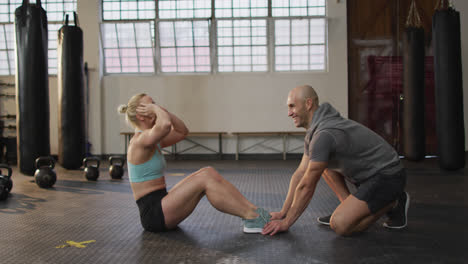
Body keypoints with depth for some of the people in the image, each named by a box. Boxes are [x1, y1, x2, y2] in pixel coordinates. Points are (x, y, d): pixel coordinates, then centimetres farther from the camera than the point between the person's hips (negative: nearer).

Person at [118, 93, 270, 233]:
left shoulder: (151, 140, 13)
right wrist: (156, 108, -19)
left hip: (161, 204, 10)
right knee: (204, 179, -20)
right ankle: (252, 219, -16)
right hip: (152, 213, -10)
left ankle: (255, 211, -5)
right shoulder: (140, 141, -17)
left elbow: (182, 132, 18)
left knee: (209, 173, -1)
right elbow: (165, 125, -39)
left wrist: (163, 111, 5)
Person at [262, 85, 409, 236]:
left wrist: (286, 222, -11)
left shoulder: (324, 135, -25)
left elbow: (306, 187, -20)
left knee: (339, 225, -20)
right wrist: (283, 213, 8)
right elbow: (300, 174, 9)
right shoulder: (314, 131, 7)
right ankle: (349, 210, 8)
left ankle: (393, 203, 0)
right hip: (370, 173, 10)